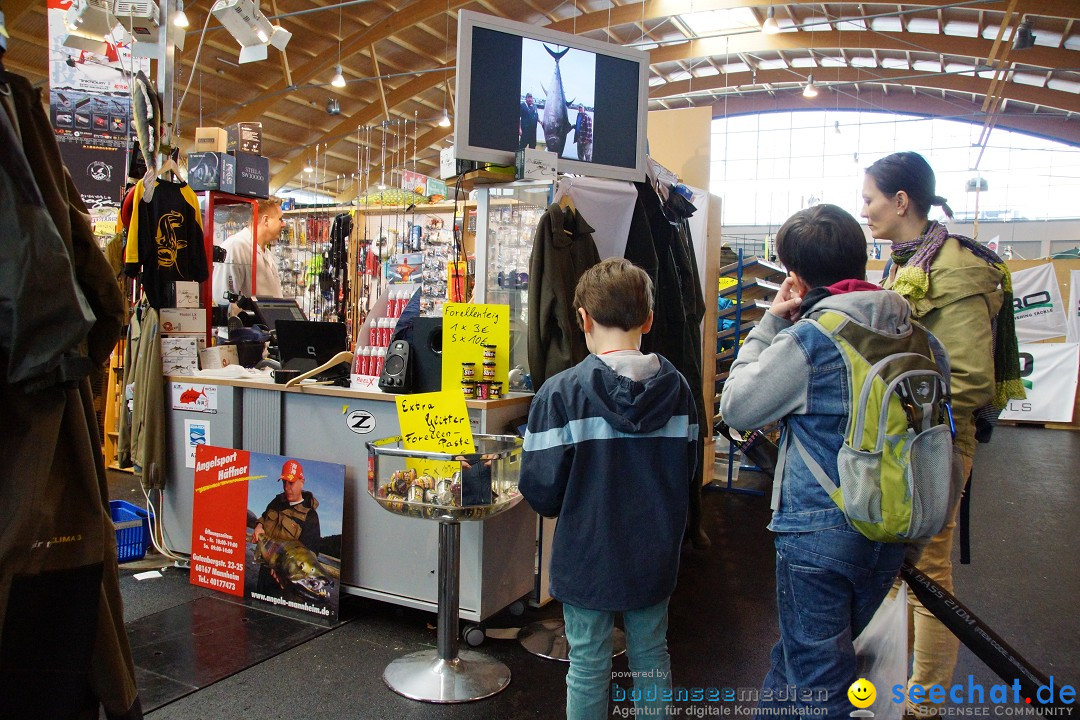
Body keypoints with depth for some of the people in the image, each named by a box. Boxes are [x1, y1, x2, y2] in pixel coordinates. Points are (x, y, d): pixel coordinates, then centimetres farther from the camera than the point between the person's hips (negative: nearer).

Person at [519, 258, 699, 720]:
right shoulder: (677, 388, -5)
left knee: (588, 668, 13)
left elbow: (540, 489, -16)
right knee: (651, 657, 22)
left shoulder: (561, 393, -20)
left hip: (587, 556, -3)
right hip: (655, 555, 4)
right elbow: (687, 468, 6)